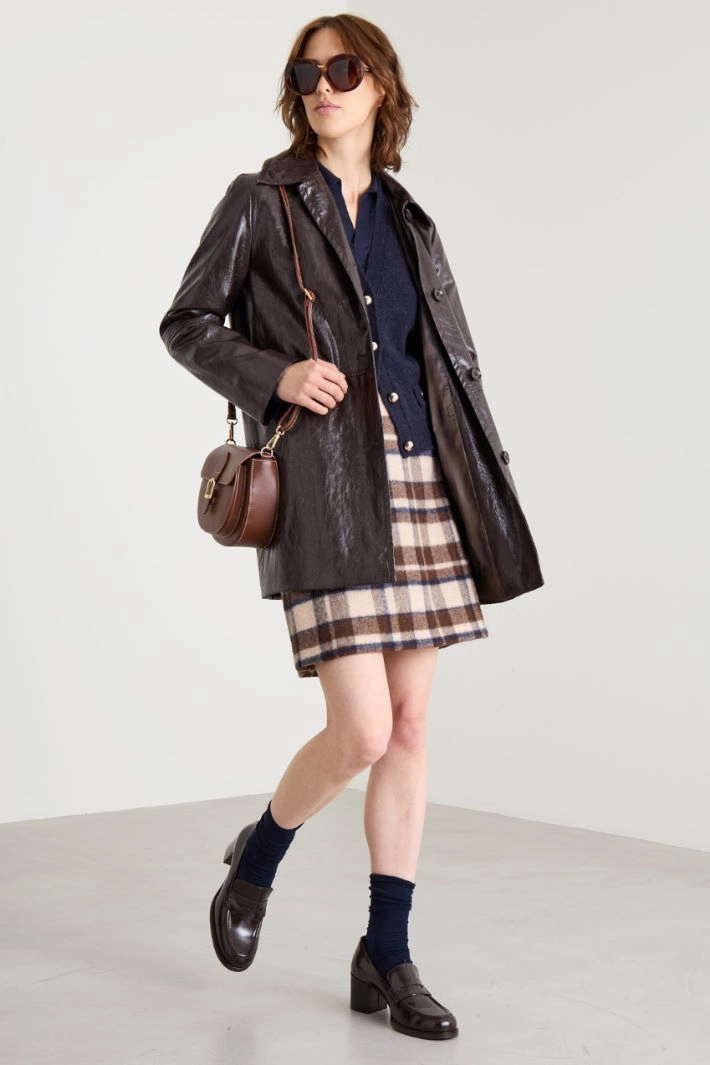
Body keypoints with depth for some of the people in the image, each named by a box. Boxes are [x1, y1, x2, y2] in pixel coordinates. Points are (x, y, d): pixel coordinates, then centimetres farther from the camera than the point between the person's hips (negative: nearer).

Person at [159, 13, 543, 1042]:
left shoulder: (409, 220, 16)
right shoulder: (262, 201, 3)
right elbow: (187, 323, 4)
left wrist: (490, 484, 10)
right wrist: (273, 376, -14)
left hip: (423, 483, 5)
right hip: (326, 487, -5)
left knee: (410, 725, 4)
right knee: (361, 731, -11)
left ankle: (386, 958, 15)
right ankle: (255, 859, 20)